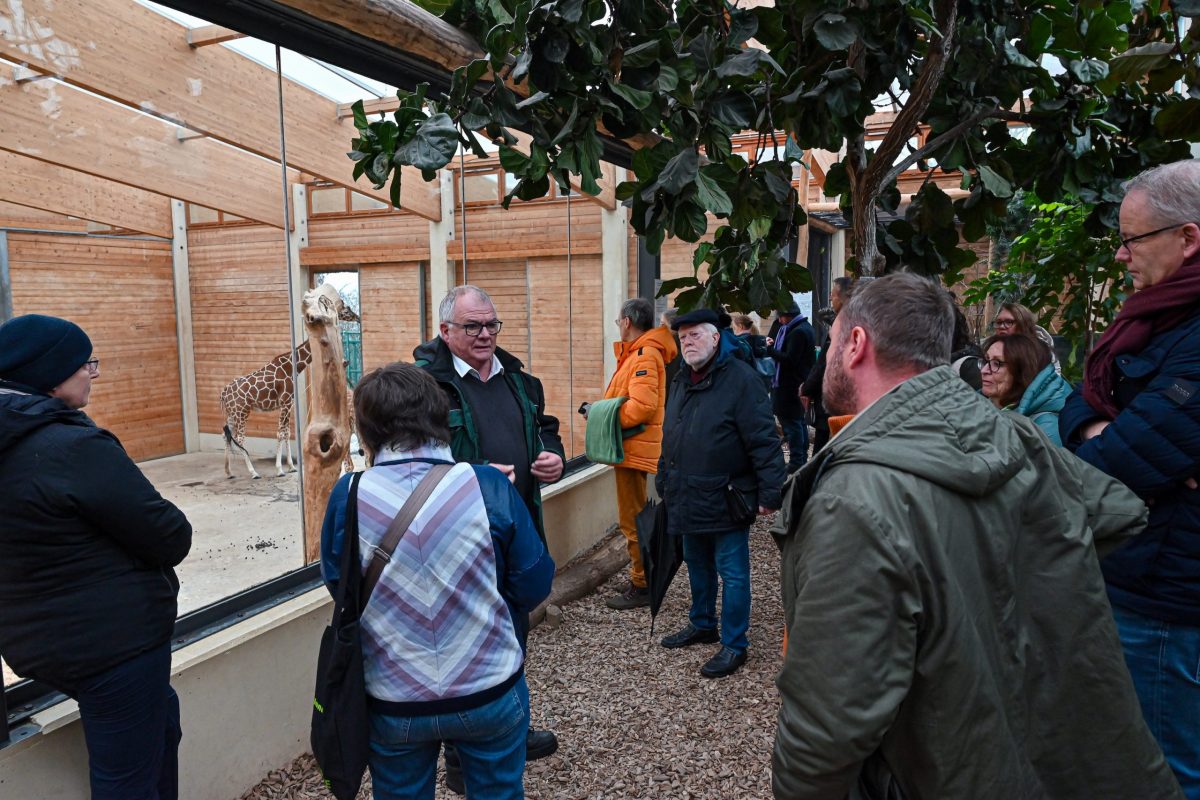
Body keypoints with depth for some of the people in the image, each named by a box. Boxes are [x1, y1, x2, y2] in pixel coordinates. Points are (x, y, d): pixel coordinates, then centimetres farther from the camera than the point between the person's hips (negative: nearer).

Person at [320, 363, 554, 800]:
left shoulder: (348, 496, -16)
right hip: (491, 695, 0)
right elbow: (534, 584, -8)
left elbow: (337, 586, 0)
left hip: (394, 703, 1)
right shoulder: (490, 486, -18)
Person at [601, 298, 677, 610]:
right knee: (635, 517, 19)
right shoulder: (638, 353, 16)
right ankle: (642, 580, 31)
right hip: (633, 447, 11)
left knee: (633, 520, -2)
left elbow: (642, 406, -28)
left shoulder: (645, 355, -17)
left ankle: (642, 587, 7)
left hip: (635, 447, -11)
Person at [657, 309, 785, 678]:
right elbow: (669, 440, 20)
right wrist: (664, 482, 20)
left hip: (726, 499, -8)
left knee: (732, 572, 3)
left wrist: (769, 492, -20)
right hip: (688, 497, 8)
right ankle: (702, 625, 39)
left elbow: (764, 441, -18)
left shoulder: (739, 379, -14)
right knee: (698, 565, 21)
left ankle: (734, 645, 16)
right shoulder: (681, 382, 11)